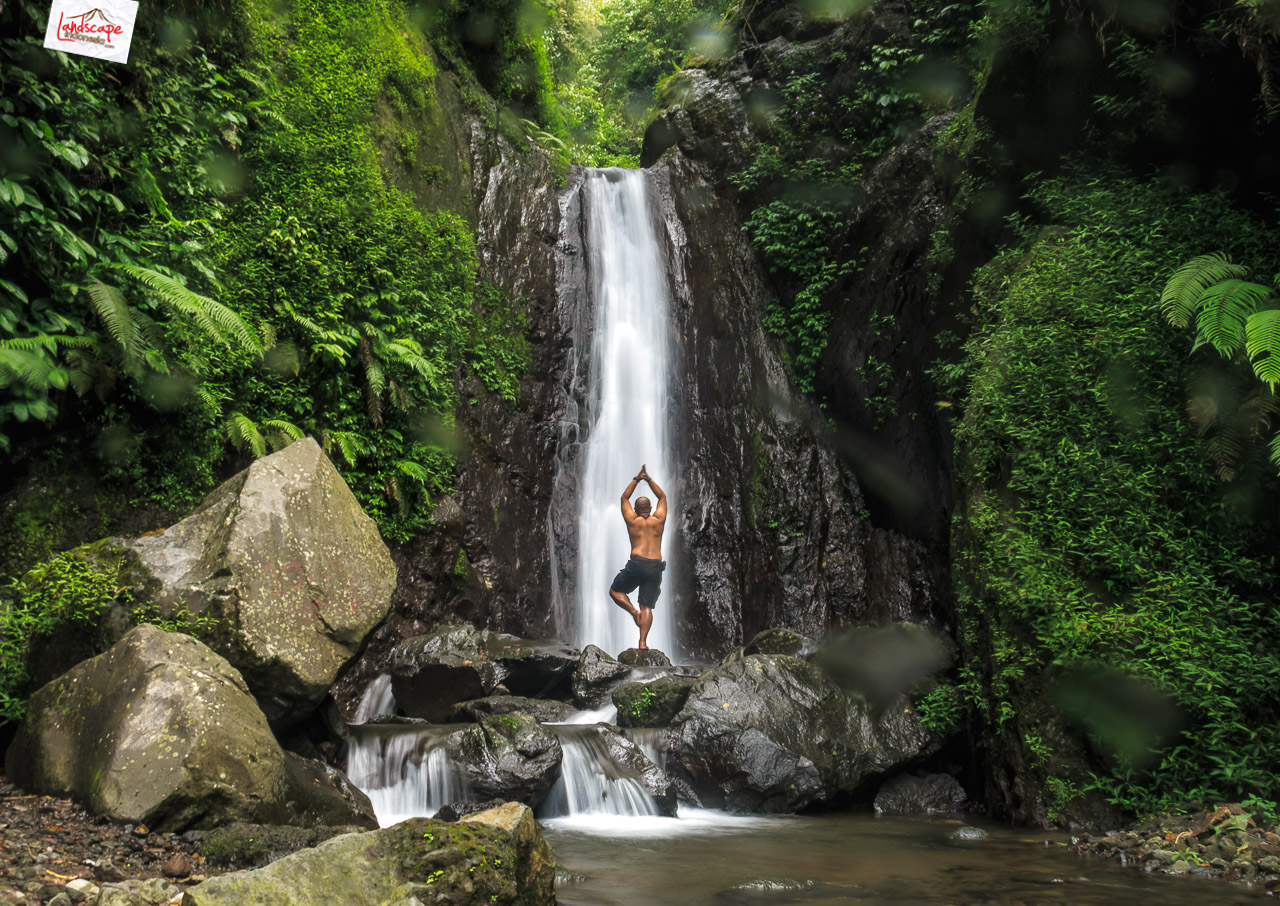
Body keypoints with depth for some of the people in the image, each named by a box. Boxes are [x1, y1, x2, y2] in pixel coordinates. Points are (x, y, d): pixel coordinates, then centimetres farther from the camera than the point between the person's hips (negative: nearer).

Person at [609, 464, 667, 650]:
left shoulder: (632, 520, 8)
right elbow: (662, 497, 28)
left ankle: (633, 610, -8)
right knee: (647, 607, 3)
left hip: (637, 563, -2)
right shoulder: (658, 520, 12)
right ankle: (643, 642, -11)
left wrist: (637, 479, 29)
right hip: (655, 566, 2)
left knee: (615, 591, 17)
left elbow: (624, 498, 24)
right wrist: (649, 479, 28)